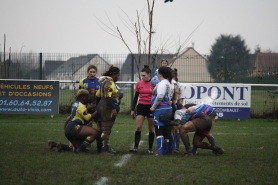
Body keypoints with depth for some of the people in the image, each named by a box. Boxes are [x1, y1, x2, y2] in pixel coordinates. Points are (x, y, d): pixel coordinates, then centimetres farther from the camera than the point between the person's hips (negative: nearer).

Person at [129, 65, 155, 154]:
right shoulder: (139, 84, 4)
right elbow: (136, 97, 11)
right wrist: (132, 109, 9)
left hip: (151, 107, -2)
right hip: (141, 106, 2)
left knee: (151, 128, 4)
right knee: (138, 127, -7)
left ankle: (150, 148, 11)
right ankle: (136, 147, -8)